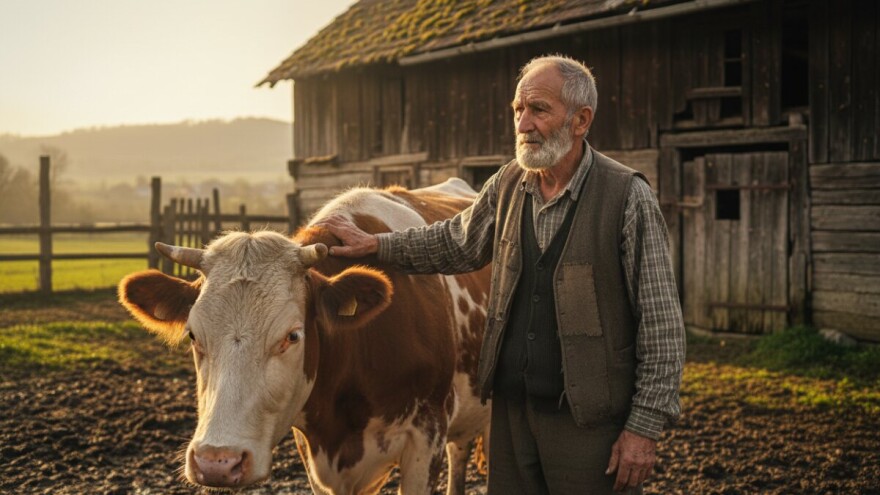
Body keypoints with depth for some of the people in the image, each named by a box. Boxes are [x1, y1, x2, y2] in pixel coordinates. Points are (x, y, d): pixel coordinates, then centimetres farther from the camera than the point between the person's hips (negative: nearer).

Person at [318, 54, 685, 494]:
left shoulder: (628, 197, -12)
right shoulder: (507, 186, 4)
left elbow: (661, 323, -12)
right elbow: (455, 243, 24)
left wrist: (645, 427, -13)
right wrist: (376, 244, 18)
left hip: (590, 421, -5)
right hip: (511, 409, 5)